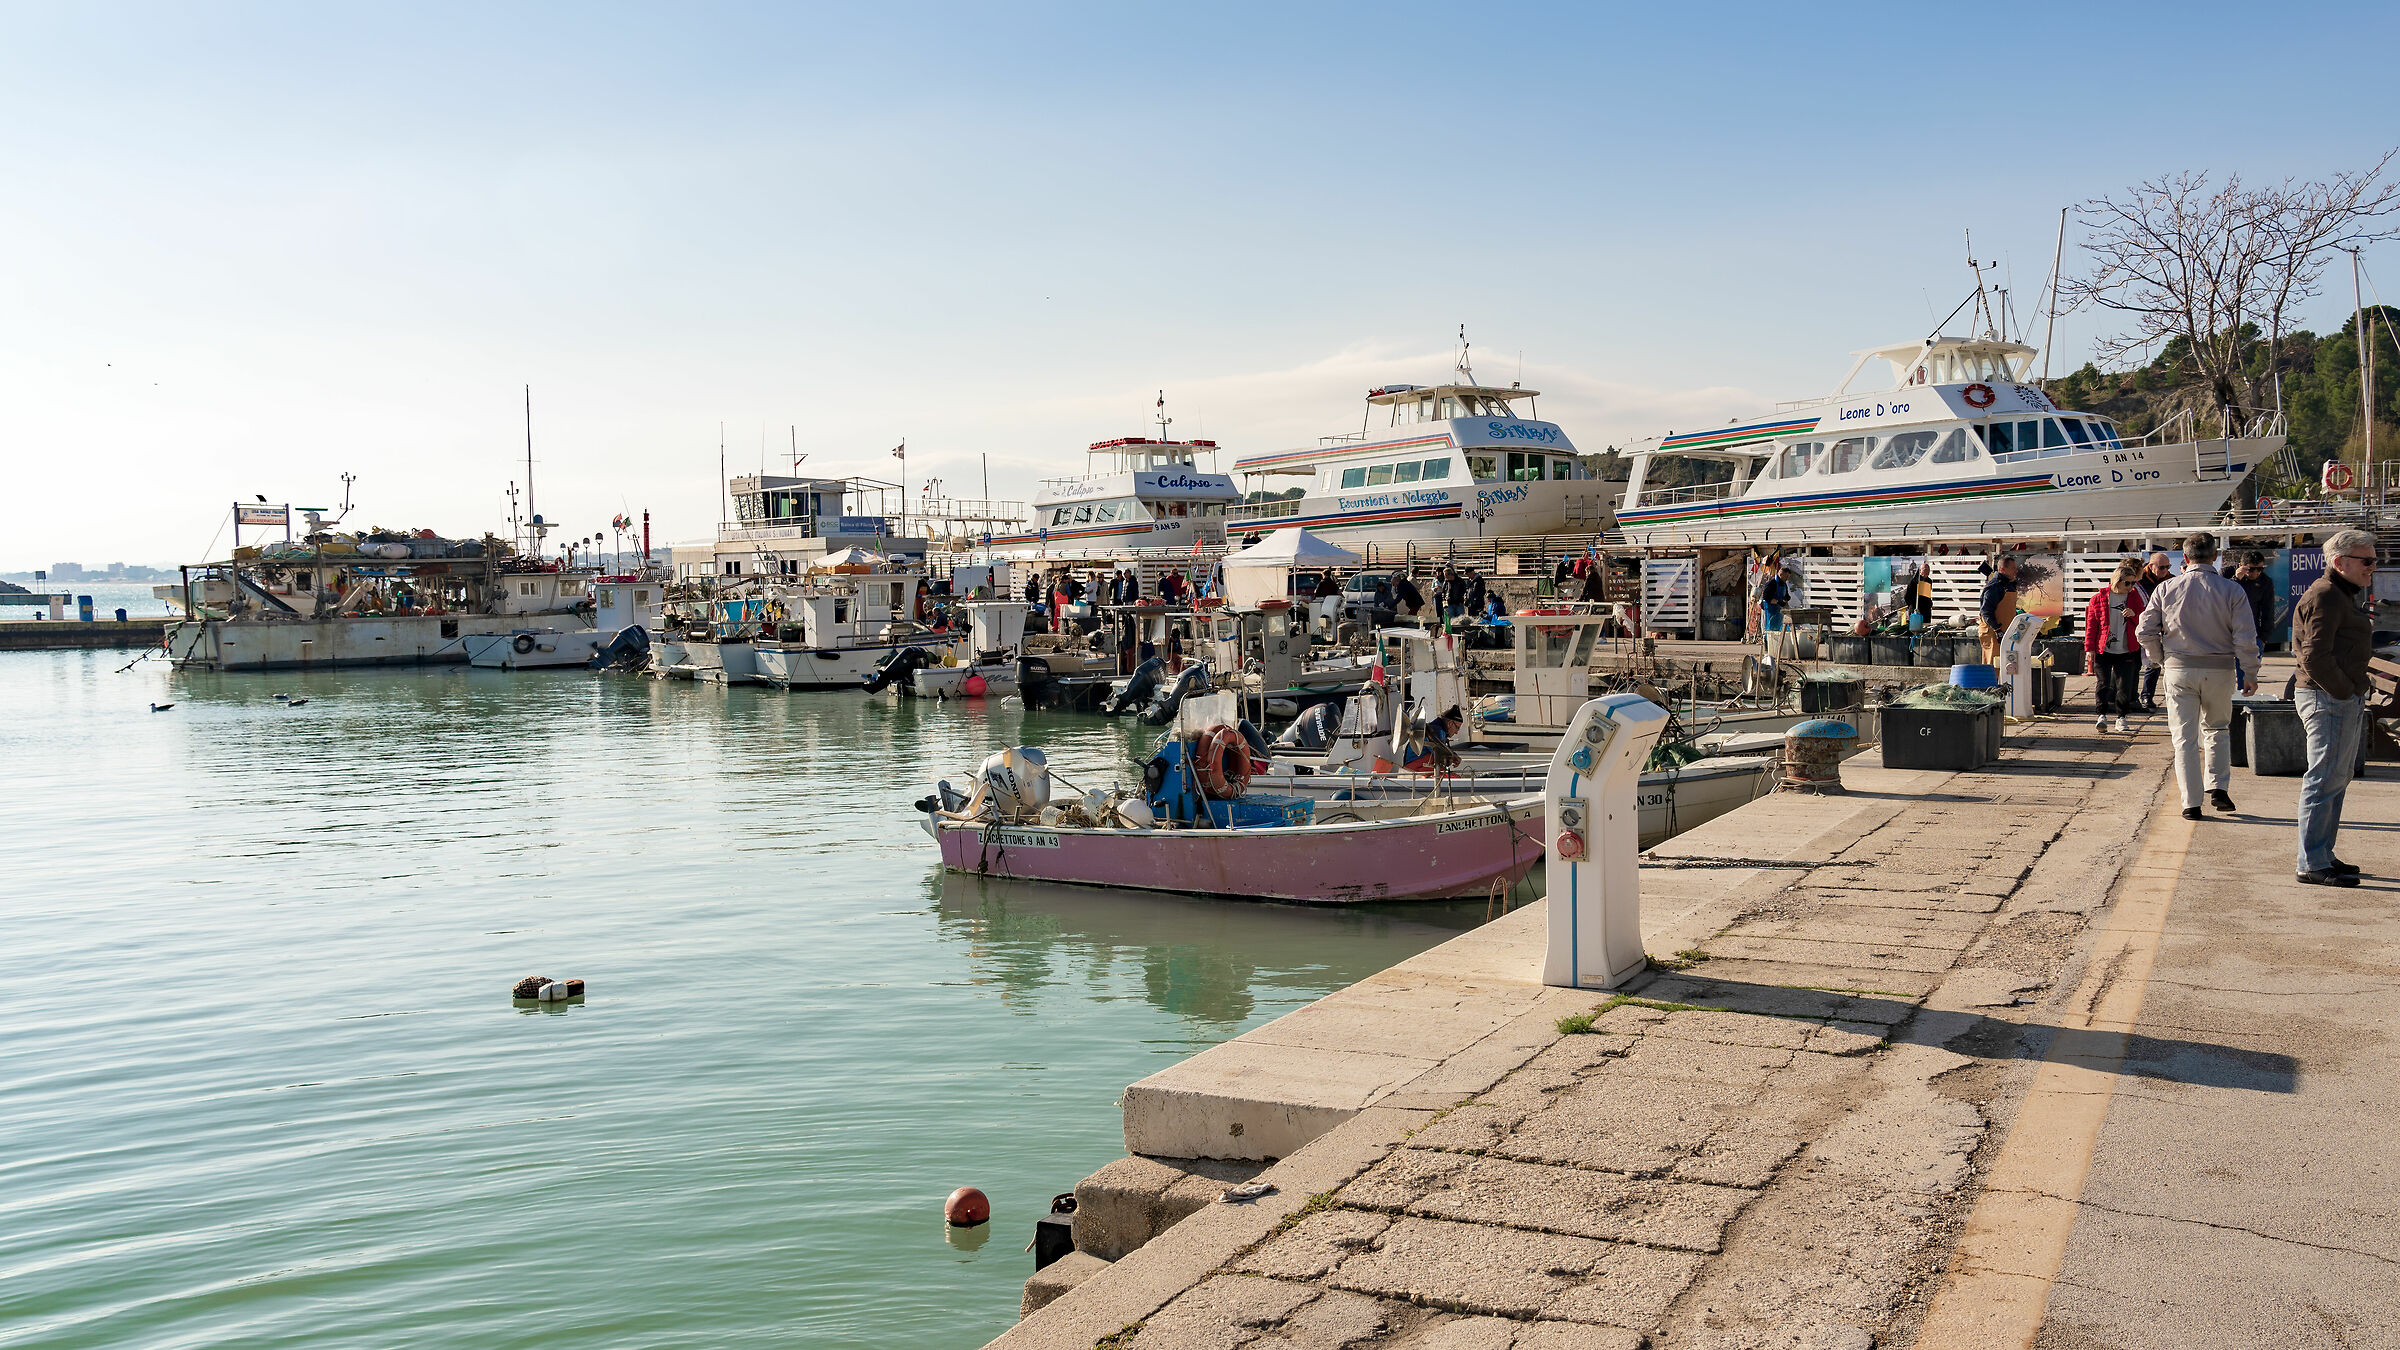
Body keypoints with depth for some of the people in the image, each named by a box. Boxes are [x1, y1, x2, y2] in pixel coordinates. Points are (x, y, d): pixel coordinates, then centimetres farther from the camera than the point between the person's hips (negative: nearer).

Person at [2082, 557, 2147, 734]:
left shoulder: (2134, 596, 7)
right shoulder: (2099, 598, 0)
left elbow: (2143, 622, 11)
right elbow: (2091, 624, 2)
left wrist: (2134, 614, -11)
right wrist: (2089, 647, -2)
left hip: (2127, 651, 2)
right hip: (2103, 651, -2)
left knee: (2124, 685, 0)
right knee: (2104, 684, -3)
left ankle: (2121, 717, 13)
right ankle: (2102, 714, 9)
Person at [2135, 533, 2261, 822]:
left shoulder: (2166, 589, -2)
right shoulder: (2231, 590, -4)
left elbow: (2145, 631, -3)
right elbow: (2246, 638, -7)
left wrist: (2160, 660, 12)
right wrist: (2250, 674, 2)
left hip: (2179, 669, 0)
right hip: (2219, 670, 0)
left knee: (2185, 738, 4)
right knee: (2216, 729, 21)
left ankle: (2192, 803, 2)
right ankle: (2218, 787, 10)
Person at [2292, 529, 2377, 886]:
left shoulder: (2342, 596, 20)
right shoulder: (2325, 597, -15)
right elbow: (2315, 657, -23)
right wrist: (2346, 692, -18)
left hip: (2343, 699, 11)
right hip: (2329, 700, -11)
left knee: (2336, 779, 16)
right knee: (2325, 781, -9)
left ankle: (2322, 855, 25)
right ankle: (2313, 866, -6)